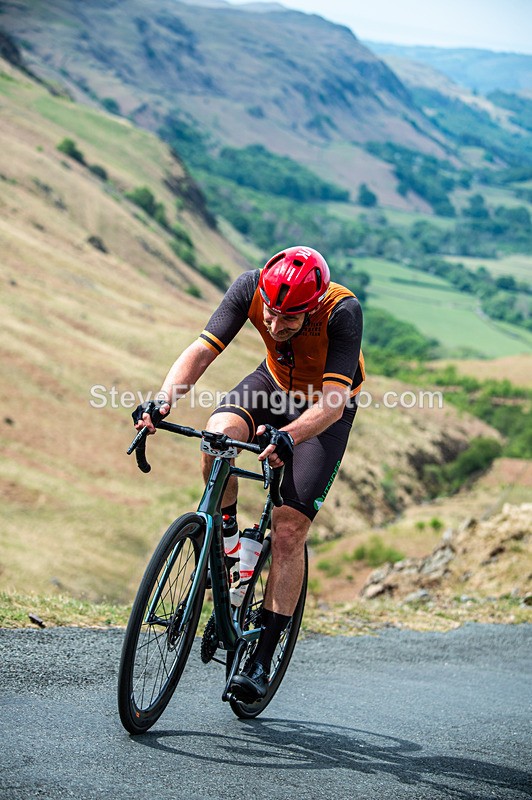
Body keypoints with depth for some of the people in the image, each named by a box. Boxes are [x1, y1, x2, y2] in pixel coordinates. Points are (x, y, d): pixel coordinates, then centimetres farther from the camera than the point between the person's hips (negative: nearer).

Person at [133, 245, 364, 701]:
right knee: (219, 433, -32)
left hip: (325, 408, -3)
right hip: (276, 383, 3)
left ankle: (262, 662, -1)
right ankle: (224, 532, -3)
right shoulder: (251, 288, -26)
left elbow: (333, 402, -40)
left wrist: (287, 436, -58)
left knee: (289, 531, -11)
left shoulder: (343, 312, -36)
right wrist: (164, 399, -46)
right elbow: (203, 350, -28)